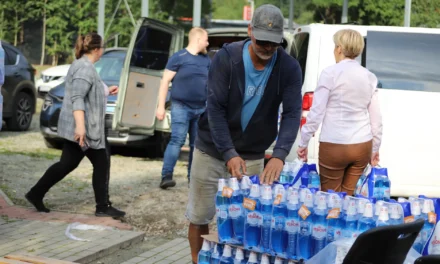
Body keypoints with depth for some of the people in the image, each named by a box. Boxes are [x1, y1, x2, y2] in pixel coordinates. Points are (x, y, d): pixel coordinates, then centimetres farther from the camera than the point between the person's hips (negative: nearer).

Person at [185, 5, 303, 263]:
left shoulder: (289, 68, -11)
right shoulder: (227, 57, -16)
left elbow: (292, 113, -18)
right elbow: (215, 108, -19)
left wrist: (279, 155, -34)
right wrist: (229, 153, -29)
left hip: (252, 155, 1)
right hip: (212, 150, -1)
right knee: (199, 216, 7)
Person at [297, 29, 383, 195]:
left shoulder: (330, 73, -8)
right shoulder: (369, 77, 5)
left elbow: (316, 112, -9)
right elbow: (376, 118, 8)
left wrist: (303, 143, 0)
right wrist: (375, 149, 19)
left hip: (333, 146, -4)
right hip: (362, 146, 4)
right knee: (348, 197, 14)